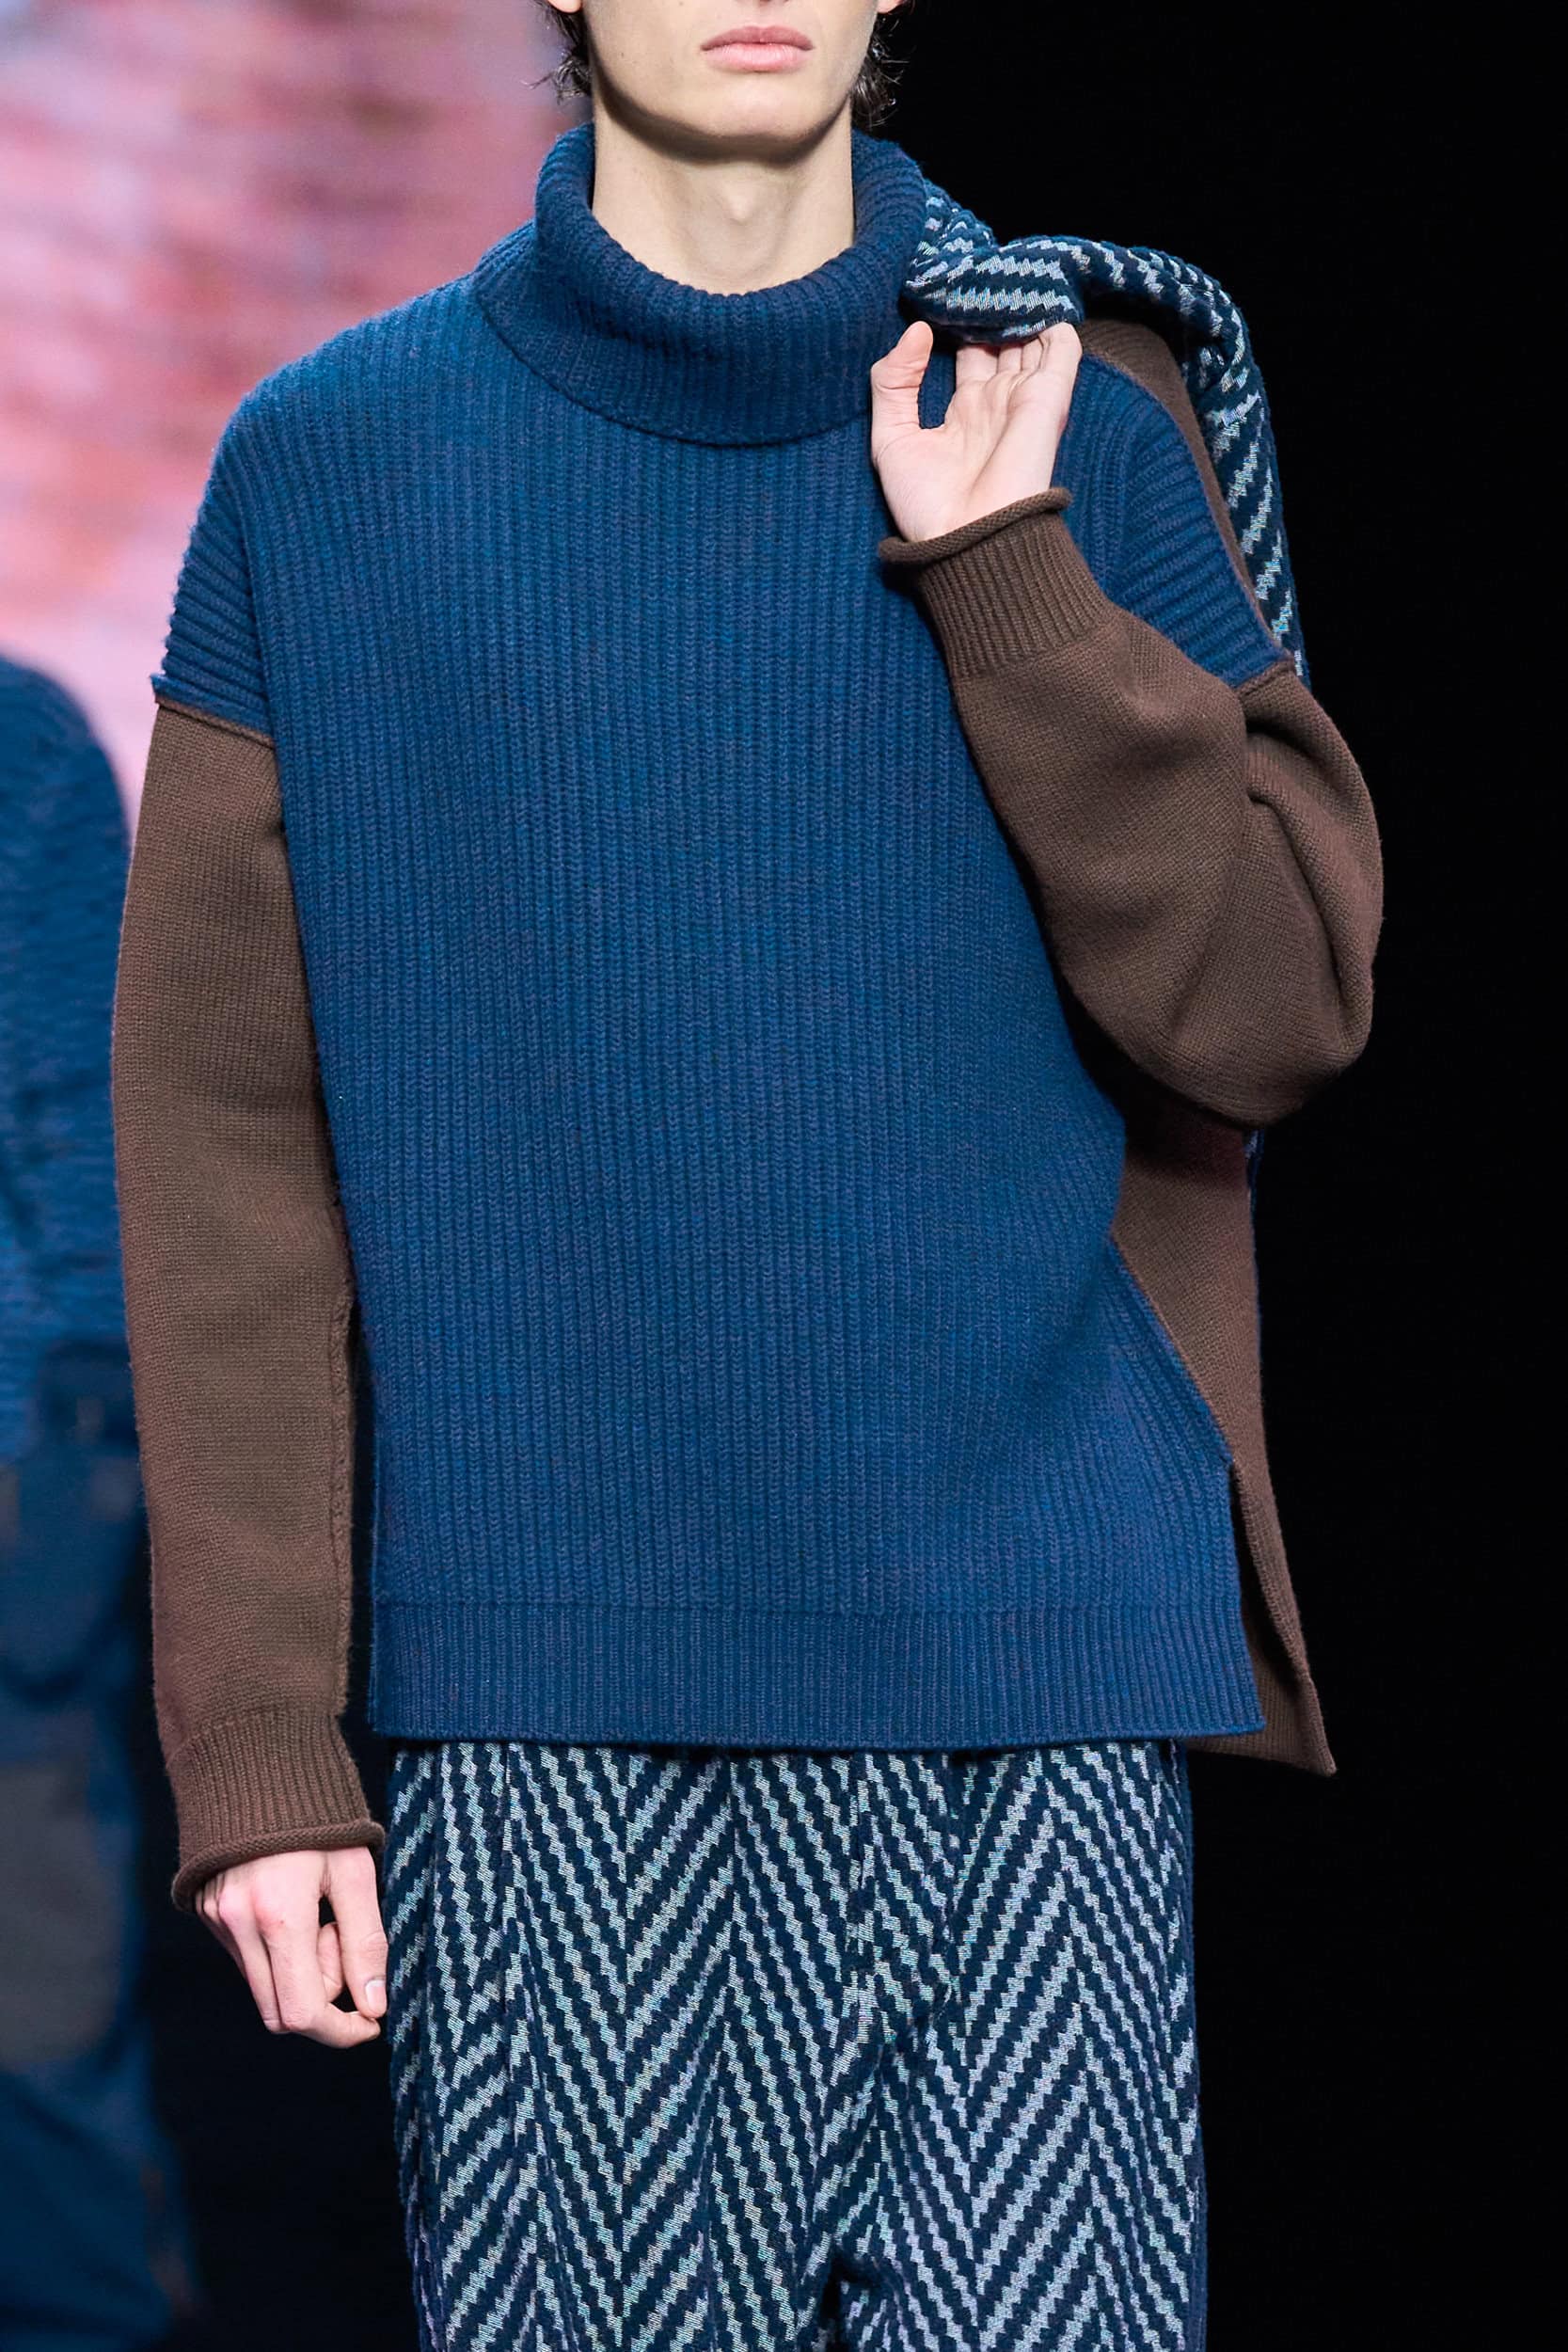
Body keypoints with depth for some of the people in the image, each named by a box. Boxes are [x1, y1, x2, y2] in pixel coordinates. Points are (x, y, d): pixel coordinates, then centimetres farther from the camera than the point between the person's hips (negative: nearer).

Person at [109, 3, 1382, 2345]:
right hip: (541, 1695, 0)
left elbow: (1275, 1012, 0)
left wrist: (1000, 565, -8)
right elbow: (229, 1144, 2)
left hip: (1033, 1649, 0)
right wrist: (253, 1735, -3)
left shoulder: (1087, 432, 9)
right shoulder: (327, 466, 5)